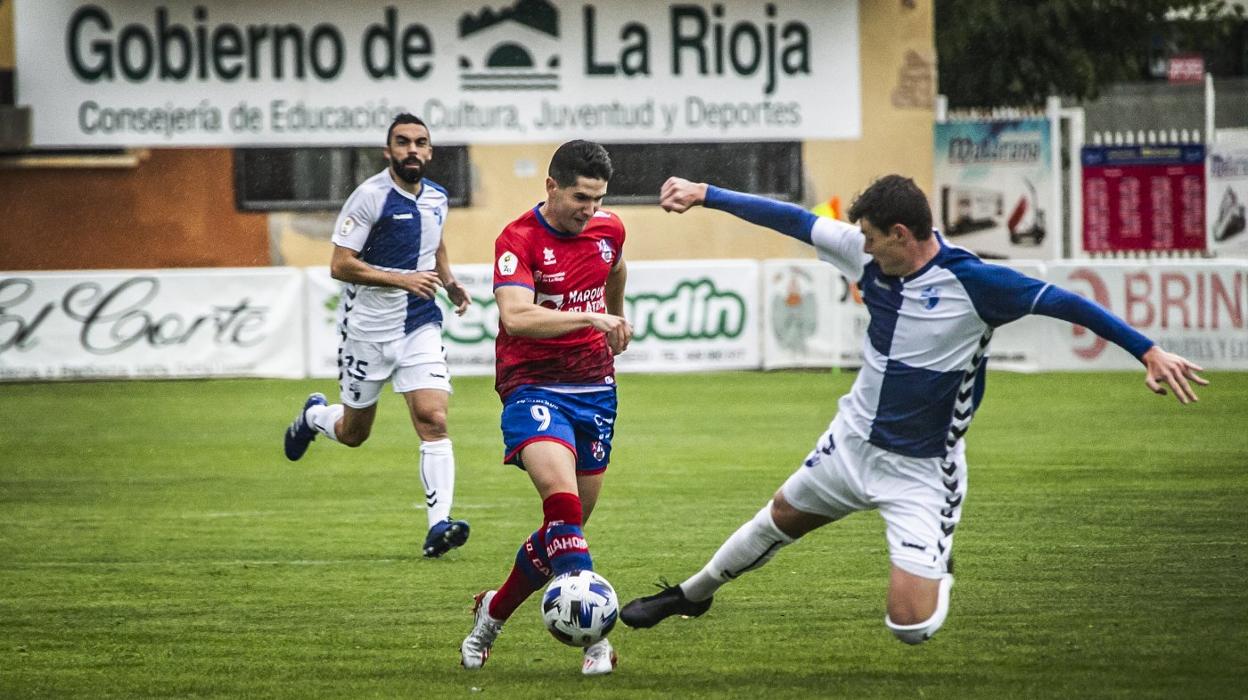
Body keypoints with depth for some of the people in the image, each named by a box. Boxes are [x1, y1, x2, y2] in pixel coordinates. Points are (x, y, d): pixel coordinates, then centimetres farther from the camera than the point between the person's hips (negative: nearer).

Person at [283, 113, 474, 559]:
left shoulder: (436, 198, 6)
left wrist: (449, 282, 11)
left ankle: (439, 526, -18)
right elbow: (340, 265, -17)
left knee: (433, 420, -15)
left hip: (420, 326, 4)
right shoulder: (370, 196, -14)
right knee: (353, 433, 11)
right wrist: (402, 279, -23)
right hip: (368, 329, -4)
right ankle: (313, 416, 47)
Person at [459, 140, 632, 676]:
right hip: (533, 386, -6)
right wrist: (591, 318, -37)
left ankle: (494, 611, 32)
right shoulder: (519, 240, -15)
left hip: (595, 389, 6)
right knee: (561, 496, -28)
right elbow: (515, 316, -30)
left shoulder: (609, 230, 4)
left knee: (569, 525, 9)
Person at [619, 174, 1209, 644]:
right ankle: (692, 595, 51)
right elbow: (793, 221, -1)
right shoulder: (868, 257, -9)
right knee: (780, 519, 26)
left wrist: (1149, 352, -29)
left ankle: (937, 571, 21)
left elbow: (1065, 304, -24)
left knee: (911, 625, -14)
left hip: (921, 472, -5)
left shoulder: (973, 282, -25)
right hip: (854, 440, 6)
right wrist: (705, 194, 1)